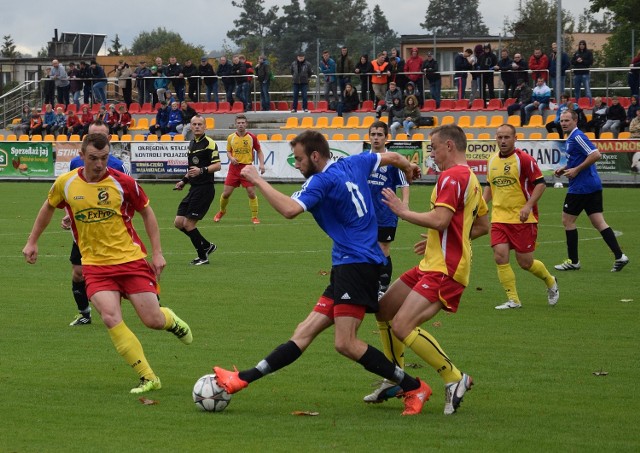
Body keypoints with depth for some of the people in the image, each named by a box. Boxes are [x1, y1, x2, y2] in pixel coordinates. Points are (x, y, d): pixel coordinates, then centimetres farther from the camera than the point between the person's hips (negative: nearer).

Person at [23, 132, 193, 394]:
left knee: (153, 321, -4)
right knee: (111, 317, -21)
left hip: (131, 259, -1)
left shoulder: (122, 182, -9)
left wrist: (157, 252, 0)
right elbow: (48, 208, 18)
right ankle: (148, 378, -12)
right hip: (95, 265, 1)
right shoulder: (65, 183, -3)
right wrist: (32, 242, 21)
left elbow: (146, 212, 5)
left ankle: (170, 320, 37)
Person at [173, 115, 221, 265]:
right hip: (194, 188, 9)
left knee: (188, 224, -9)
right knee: (179, 222, 5)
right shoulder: (192, 143, 16)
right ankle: (207, 246, 20)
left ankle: (203, 256, 6)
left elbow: (217, 165, -18)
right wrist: (184, 181, 21)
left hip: (204, 189, -9)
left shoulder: (209, 143, -10)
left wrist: (201, 171, -31)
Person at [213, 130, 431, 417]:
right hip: (346, 266, 10)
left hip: (356, 263, -10)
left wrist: (257, 180, -17)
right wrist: (408, 167, 53)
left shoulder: (323, 181, -13)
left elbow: (290, 210, -27)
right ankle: (243, 379, -1)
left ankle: (414, 388, -4)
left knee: (346, 344, -15)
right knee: (305, 331, 4)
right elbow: (390, 157, 30)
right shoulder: (353, 164, 13)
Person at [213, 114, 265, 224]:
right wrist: (231, 158, -7)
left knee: (252, 193, -8)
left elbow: (259, 151, 8)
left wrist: (261, 164, -4)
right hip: (234, 167, 1)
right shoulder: (231, 137, 2)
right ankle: (222, 211, 28)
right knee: (226, 193, 1)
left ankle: (255, 217, 6)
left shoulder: (252, 137, -2)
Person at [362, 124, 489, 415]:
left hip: (444, 270, -11)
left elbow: (440, 219, -26)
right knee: (383, 311, 15)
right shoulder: (470, 178, 18)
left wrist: (403, 211, -12)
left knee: (402, 326, -21)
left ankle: (454, 379, -13)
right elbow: (483, 226, 25)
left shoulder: (453, 176, -14)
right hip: (433, 265, 11)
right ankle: (395, 382, 23)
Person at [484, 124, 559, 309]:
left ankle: (550, 282, 31)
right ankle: (513, 300, -2)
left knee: (525, 263, 0)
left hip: (522, 218, -5)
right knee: (500, 256, -12)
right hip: (499, 217, 5)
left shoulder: (524, 159, -11)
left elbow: (540, 183, -12)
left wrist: (528, 206, -22)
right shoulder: (492, 160, 9)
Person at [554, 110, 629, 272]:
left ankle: (573, 261, 8)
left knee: (568, 220, 2)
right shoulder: (572, 138, 17)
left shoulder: (577, 137, -14)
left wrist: (576, 170, -21)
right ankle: (619, 257, -3)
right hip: (593, 186, 10)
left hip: (580, 187, -10)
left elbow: (595, 155, -24)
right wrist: (564, 168, 14)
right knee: (599, 223, 4)